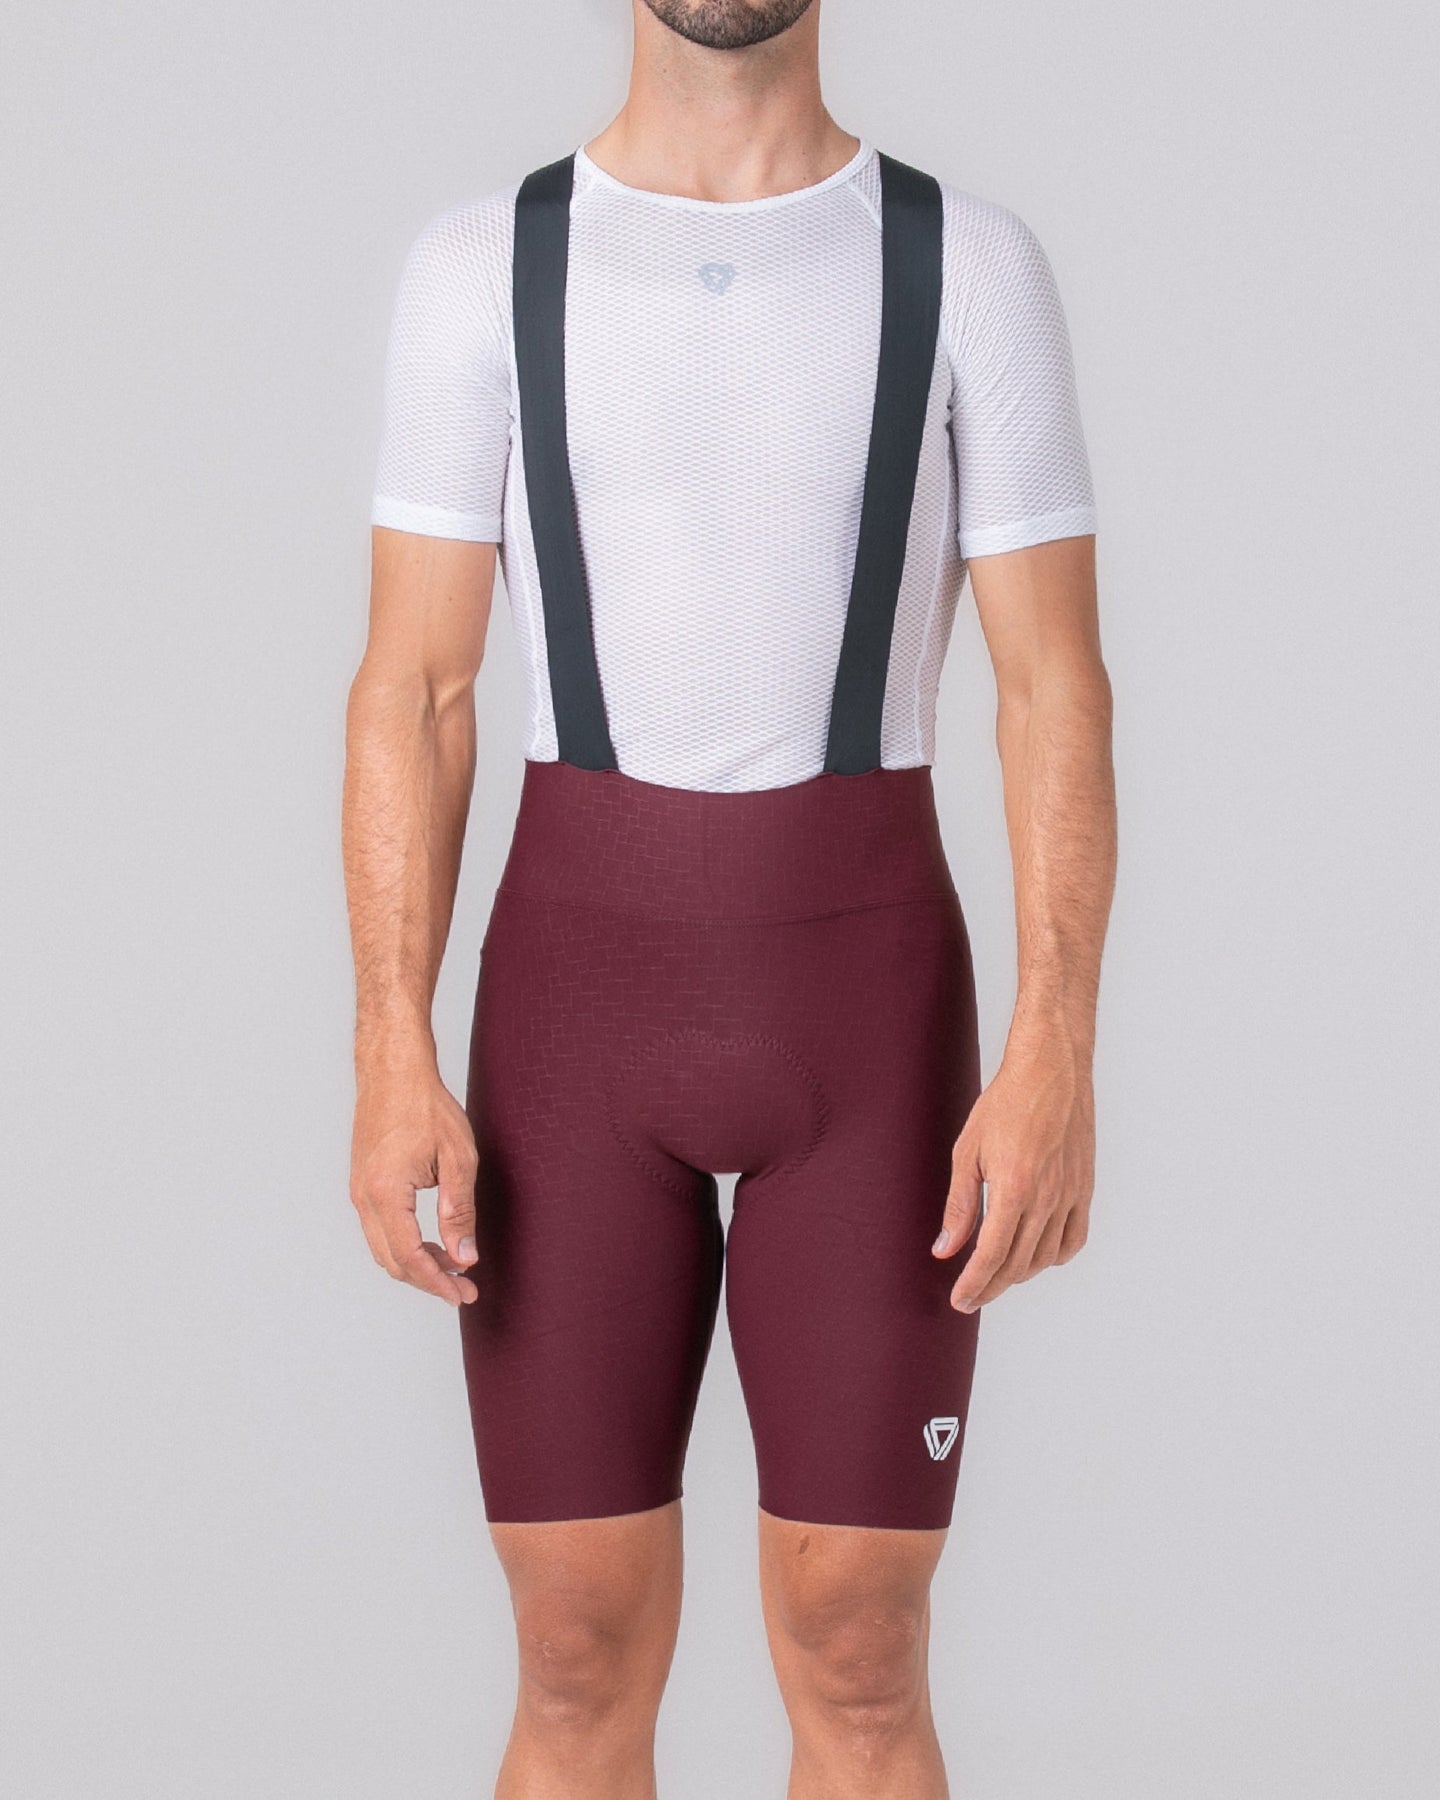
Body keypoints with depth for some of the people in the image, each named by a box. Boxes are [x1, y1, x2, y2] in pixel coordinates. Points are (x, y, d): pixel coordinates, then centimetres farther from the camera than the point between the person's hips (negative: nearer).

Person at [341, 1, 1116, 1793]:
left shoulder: (971, 264, 0)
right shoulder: (481, 266, 2)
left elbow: (1057, 691, -3)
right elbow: (412, 692, 0)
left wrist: (1055, 1059, -14)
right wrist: (392, 1064, -10)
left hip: (867, 993, 0)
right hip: (579, 993, 1)